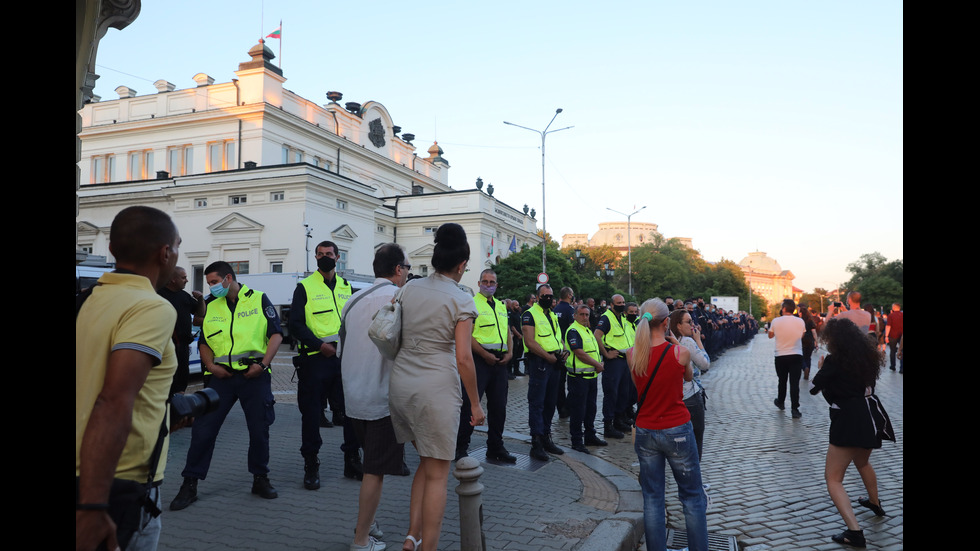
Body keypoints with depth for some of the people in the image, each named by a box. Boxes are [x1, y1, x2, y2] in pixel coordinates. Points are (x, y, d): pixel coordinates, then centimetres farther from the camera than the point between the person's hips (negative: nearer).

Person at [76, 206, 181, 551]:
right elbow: (114, 403, -29)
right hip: (118, 492, -8)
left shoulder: (86, 302, 6)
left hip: (88, 482, 8)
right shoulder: (152, 309, -18)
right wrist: (92, 507, -32)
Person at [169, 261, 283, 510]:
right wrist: (210, 365, -1)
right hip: (221, 375, 3)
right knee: (203, 429, -1)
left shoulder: (258, 299, 4)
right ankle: (190, 484, 11)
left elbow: (276, 333, 0)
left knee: (259, 429, 4)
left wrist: (263, 363, -10)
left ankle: (260, 479, 22)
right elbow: (204, 342, 17)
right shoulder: (211, 306, 14)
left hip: (254, 375, -2)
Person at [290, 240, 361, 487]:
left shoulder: (346, 287, 16)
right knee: (311, 413, 2)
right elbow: (295, 324, -4)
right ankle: (311, 466, 15)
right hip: (316, 358, -3)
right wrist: (319, 345, -14)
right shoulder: (305, 287, 3)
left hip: (344, 357, 4)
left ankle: (352, 461, 19)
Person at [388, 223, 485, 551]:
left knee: (427, 462, 22)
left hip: (400, 383, 6)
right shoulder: (461, 300, -7)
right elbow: (463, 358, -11)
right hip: (436, 388, -6)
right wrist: (475, 403, -3)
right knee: (437, 475, 6)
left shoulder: (408, 289, 7)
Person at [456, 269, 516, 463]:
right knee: (470, 403, -5)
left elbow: (508, 332, 21)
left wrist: (509, 352, 3)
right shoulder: (472, 303, -4)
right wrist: (485, 354, -16)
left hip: (500, 361, 7)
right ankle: (460, 447, 6)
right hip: (480, 359, -7)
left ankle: (496, 448, 21)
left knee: (498, 406, 10)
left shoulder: (501, 306, 19)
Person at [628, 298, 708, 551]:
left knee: (652, 498, 12)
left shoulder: (633, 354, -7)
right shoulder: (680, 352, -14)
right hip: (677, 430, -3)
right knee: (693, 497, 13)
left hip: (645, 432, 3)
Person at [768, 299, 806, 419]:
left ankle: (780, 402, 36)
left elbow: (770, 336, 6)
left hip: (781, 356, 0)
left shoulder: (776, 321, -10)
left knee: (782, 381, 18)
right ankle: (795, 409, -6)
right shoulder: (800, 322, -5)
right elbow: (801, 336, 10)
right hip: (797, 355, 0)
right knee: (794, 383, -1)